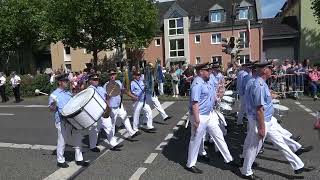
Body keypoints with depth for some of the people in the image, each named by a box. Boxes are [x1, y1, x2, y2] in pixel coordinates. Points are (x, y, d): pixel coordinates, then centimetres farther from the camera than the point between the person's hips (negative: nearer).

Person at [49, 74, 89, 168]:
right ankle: (60, 161, 24)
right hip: (62, 122, -6)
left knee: (77, 139, 9)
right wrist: (53, 106, -30)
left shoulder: (68, 93, 13)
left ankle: (79, 159, 21)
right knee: (62, 141, 5)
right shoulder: (54, 95, -6)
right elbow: (52, 109, -10)